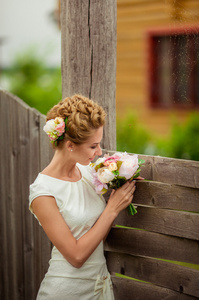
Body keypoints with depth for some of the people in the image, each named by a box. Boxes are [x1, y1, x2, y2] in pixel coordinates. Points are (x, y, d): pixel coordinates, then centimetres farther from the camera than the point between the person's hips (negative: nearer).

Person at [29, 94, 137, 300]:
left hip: (101, 282, 6)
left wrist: (119, 195, -5)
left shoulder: (88, 171, -1)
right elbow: (76, 255, -20)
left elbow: (99, 236, 6)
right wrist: (112, 209, -17)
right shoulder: (43, 192, -19)